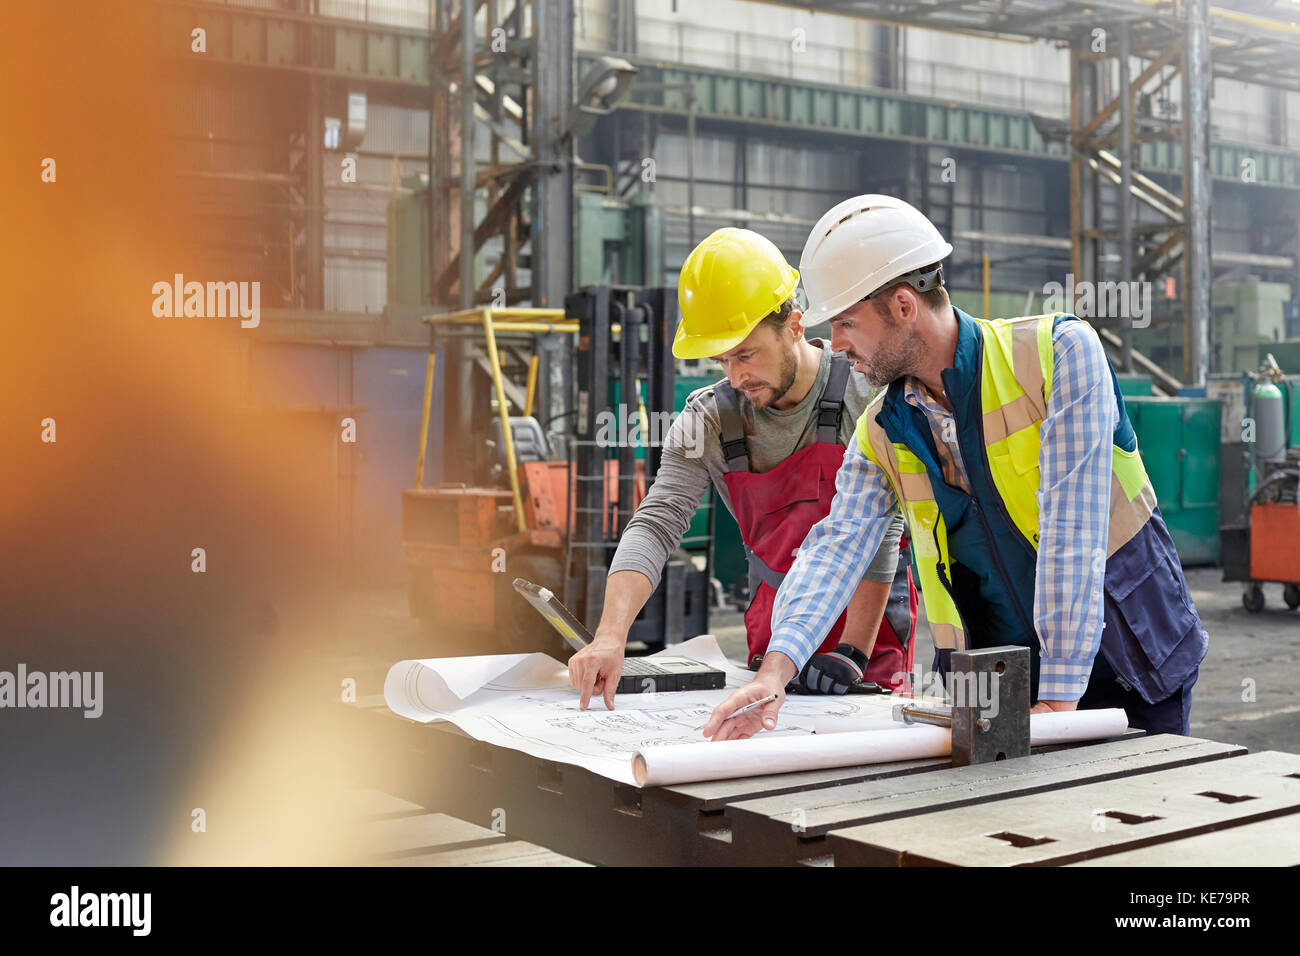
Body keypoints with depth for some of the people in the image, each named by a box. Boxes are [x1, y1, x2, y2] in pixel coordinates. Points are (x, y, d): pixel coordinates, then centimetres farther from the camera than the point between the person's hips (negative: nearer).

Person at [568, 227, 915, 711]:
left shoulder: (865, 392, -13)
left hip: (869, 621, -2)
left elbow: (880, 530, -13)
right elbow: (656, 524, -13)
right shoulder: (709, 416, -6)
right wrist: (611, 634, -28)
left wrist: (852, 652, -17)